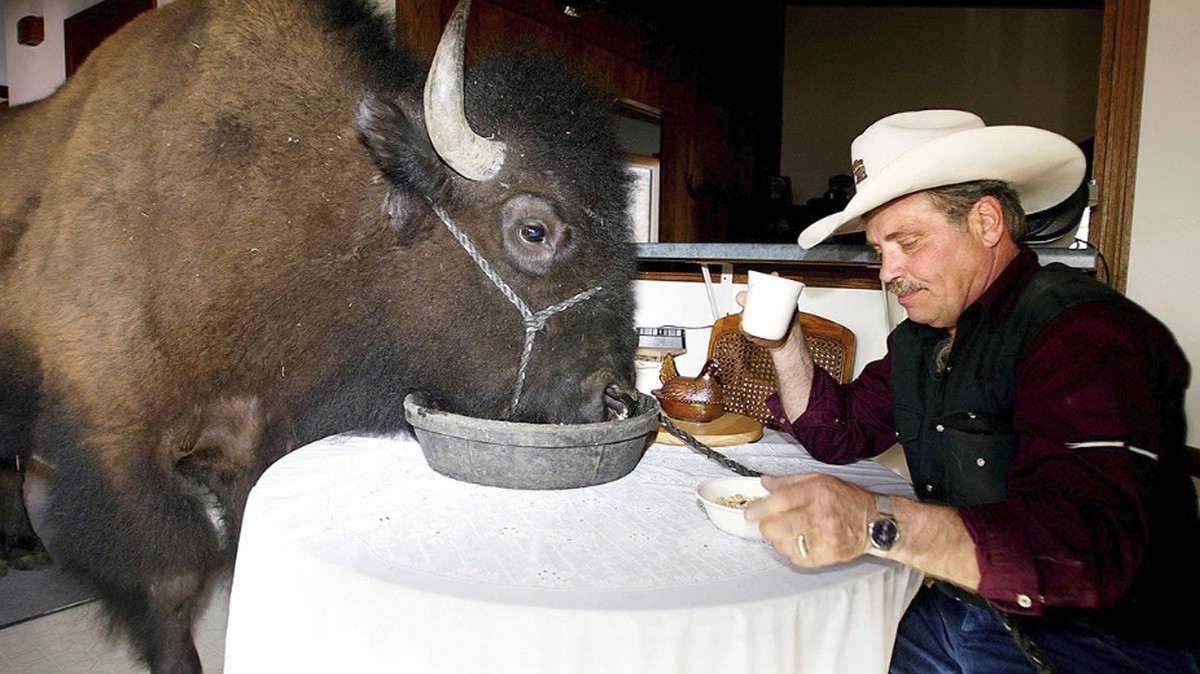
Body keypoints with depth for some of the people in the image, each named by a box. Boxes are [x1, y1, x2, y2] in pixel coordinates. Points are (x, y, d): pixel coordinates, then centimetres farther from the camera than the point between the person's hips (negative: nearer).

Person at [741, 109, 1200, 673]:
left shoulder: (1084, 332, -20)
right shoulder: (921, 339, 6)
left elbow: (1090, 548, -33)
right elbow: (838, 434, 16)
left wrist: (876, 522, -46)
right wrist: (785, 343, 1)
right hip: (954, 616, 7)